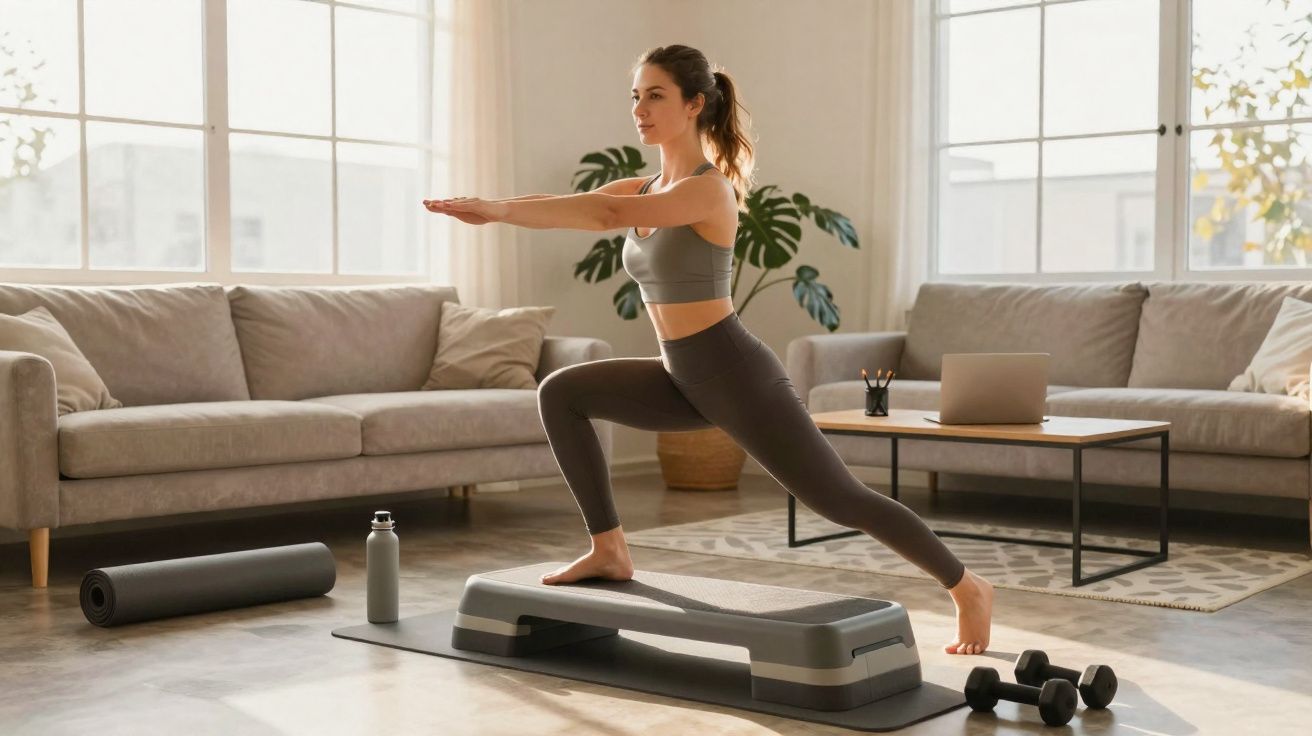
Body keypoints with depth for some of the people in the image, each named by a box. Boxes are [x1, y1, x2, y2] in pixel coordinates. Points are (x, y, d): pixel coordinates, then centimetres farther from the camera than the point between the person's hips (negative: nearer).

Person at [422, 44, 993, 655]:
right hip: (686, 381, 8)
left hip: (738, 376, -8)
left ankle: (968, 589, 19)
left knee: (842, 501, -1)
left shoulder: (710, 187, -18)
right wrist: (494, 209, -23)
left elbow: (609, 212, -31)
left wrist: (503, 208, -32)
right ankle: (609, 551, 7)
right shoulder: (645, 189, 8)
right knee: (560, 394, 1)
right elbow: (564, 206, -4)